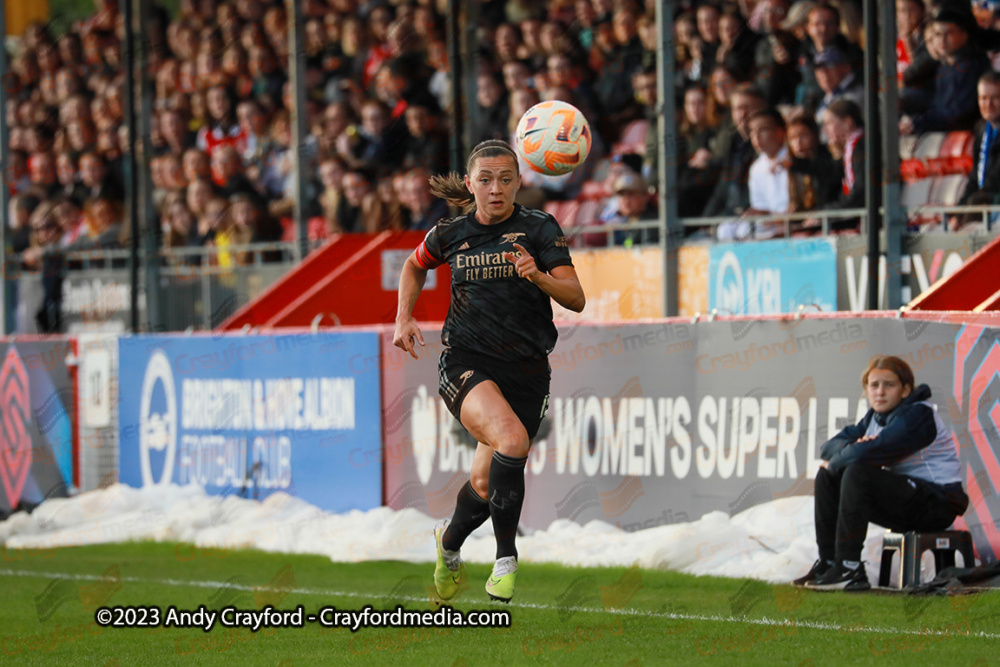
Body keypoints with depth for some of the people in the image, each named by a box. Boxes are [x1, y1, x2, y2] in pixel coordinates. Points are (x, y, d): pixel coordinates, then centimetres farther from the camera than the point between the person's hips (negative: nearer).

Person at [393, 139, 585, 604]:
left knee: (488, 485, 3)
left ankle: (450, 539, 38)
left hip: (526, 370, 1)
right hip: (466, 363, -1)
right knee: (512, 439, -30)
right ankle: (506, 557, -17)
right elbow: (415, 267, 25)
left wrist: (539, 276, -28)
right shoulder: (451, 234, 3)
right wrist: (404, 318, 11)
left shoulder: (539, 229, -3)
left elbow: (576, 299, -10)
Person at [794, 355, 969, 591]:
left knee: (857, 474, -29)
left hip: (937, 505, -9)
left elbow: (869, 454, -29)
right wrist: (851, 448, -16)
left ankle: (849, 569, -27)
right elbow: (830, 447, 7)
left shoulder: (918, 415, -18)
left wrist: (835, 462, -9)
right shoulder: (875, 417, 11)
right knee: (827, 476, 5)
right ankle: (827, 562, 3)